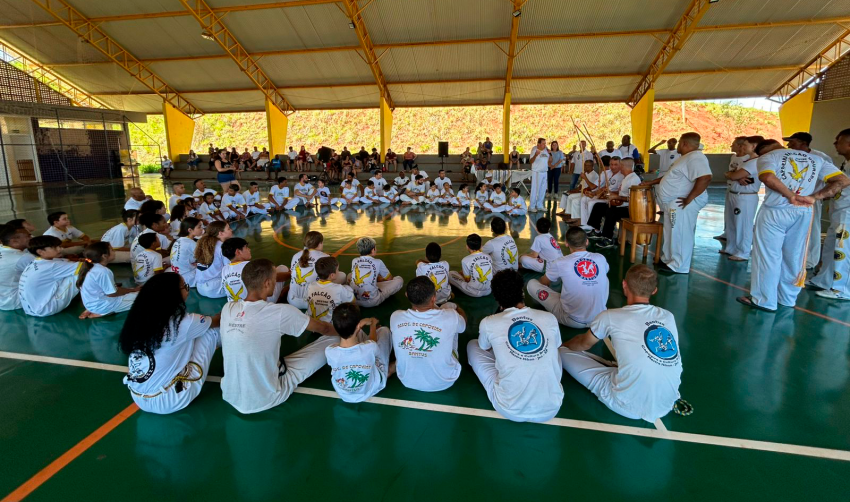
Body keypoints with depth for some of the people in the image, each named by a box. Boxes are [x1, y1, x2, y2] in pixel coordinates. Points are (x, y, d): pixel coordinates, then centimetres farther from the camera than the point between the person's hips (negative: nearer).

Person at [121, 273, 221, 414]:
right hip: (169, 401, -7)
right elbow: (216, 321, 2)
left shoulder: (141, 318, -3)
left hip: (139, 399, 7)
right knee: (212, 331, 1)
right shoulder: (182, 323, -20)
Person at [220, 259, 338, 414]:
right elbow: (324, 328, -6)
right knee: (333, 339, 2)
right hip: (265, 399, -6)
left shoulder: (228, 308, -7)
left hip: (230, 395, 6)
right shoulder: (281, 312, -23)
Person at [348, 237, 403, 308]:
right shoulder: (378, 262, -5)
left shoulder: (354, 261, 4)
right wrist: (380, 279, 34)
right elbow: (390, 279, 11)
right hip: (372, 302, -4)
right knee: (399, 280, 6)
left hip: (354, 300, 4)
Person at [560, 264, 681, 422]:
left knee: (563, 353, 3)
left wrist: (562, 346, 35)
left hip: (630, 406, -5)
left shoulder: (611, 317, -8)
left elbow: (584, 344, 12)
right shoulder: (668, 317, 4)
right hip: (667, 404, 5)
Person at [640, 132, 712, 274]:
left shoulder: (695, 157, -18)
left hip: (682, 205, -11)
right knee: (673, 234, 17)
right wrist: (651, 182, 26)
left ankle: (679, 266, 3)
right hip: (673, 203, 11)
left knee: (680, 235, -5)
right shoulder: (686, 157, 17)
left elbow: (705, 178, -31)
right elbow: (671, 177, 29)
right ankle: (669, 260, 28)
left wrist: (689, 199, -28)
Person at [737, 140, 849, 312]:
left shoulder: (768, 156, -1)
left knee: (767, 256, 3)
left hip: (775, 212, -5)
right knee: (794, 257, 15)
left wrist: (790, 195, -13)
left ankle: (764, 300, 9)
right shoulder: (815, 158, 16)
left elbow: (768, 177, -23)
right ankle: (788, 298, 26)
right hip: (804, 213, 5)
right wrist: (814, 197, -2)